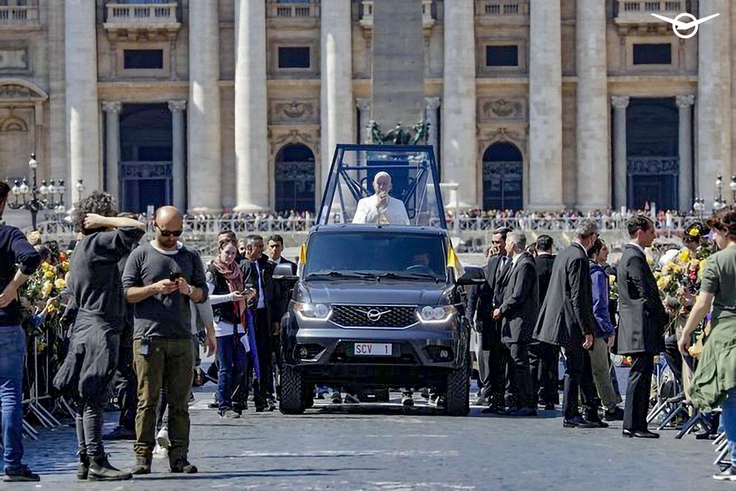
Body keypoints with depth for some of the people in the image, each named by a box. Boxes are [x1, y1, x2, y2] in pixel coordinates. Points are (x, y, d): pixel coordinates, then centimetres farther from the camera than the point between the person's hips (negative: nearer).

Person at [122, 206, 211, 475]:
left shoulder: (190, 257, 16)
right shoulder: (141, 255, 7)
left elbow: (203, 294, 15)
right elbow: (127, 292, 3)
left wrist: (188, 290, -7)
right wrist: (155, 288, -12)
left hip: (182, 339, 3)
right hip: (148, 338, -3)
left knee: (180, 401, 1)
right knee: (148, 399, -5)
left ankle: (178, 457, 2)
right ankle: (143, 456, -4)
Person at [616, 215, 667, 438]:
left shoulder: (628, 256, 19)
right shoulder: (635, 258, -14)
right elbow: (647, 294, -16)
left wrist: (660, 318, 18)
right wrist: (663, 318, -6)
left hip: (634, 327, 11)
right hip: (642, 327, -11)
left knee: (641, 375, 11)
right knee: (640, 374, -9)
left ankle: (635, 424, 12)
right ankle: (633, 425, -8)